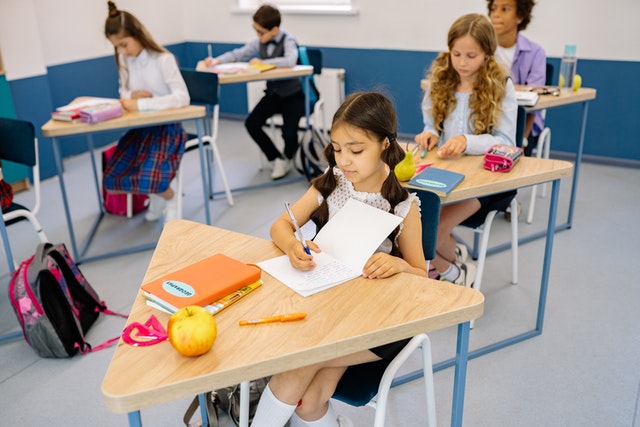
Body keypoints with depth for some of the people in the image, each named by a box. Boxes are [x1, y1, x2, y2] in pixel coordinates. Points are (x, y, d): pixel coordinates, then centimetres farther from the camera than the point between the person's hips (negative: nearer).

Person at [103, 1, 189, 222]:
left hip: (166, 127, -6)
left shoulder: (163, 60, -16)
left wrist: (141, 104, -33)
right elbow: (123, 92, 15)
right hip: (139, 128, 6)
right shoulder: (123, 60, 3)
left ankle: (170, 199, 9)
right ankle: (155, 195, 19)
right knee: (111, 179, -8)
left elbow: (182, 98, -26)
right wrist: (132, 95, -12)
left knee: (149, 180, -27)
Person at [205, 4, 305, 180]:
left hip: (292, 94, -6)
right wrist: (217, 60, -9)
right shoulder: (260, 42, 1)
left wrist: (262, 62, -28)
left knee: (289, 132, -24)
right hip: (273, 93, 6)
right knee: (251, 124, -13)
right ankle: (278, 159, 7)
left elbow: (290, 61, -35)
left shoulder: (288, 41, -15)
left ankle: (288, 158, 13)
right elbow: (237, 54, 8)